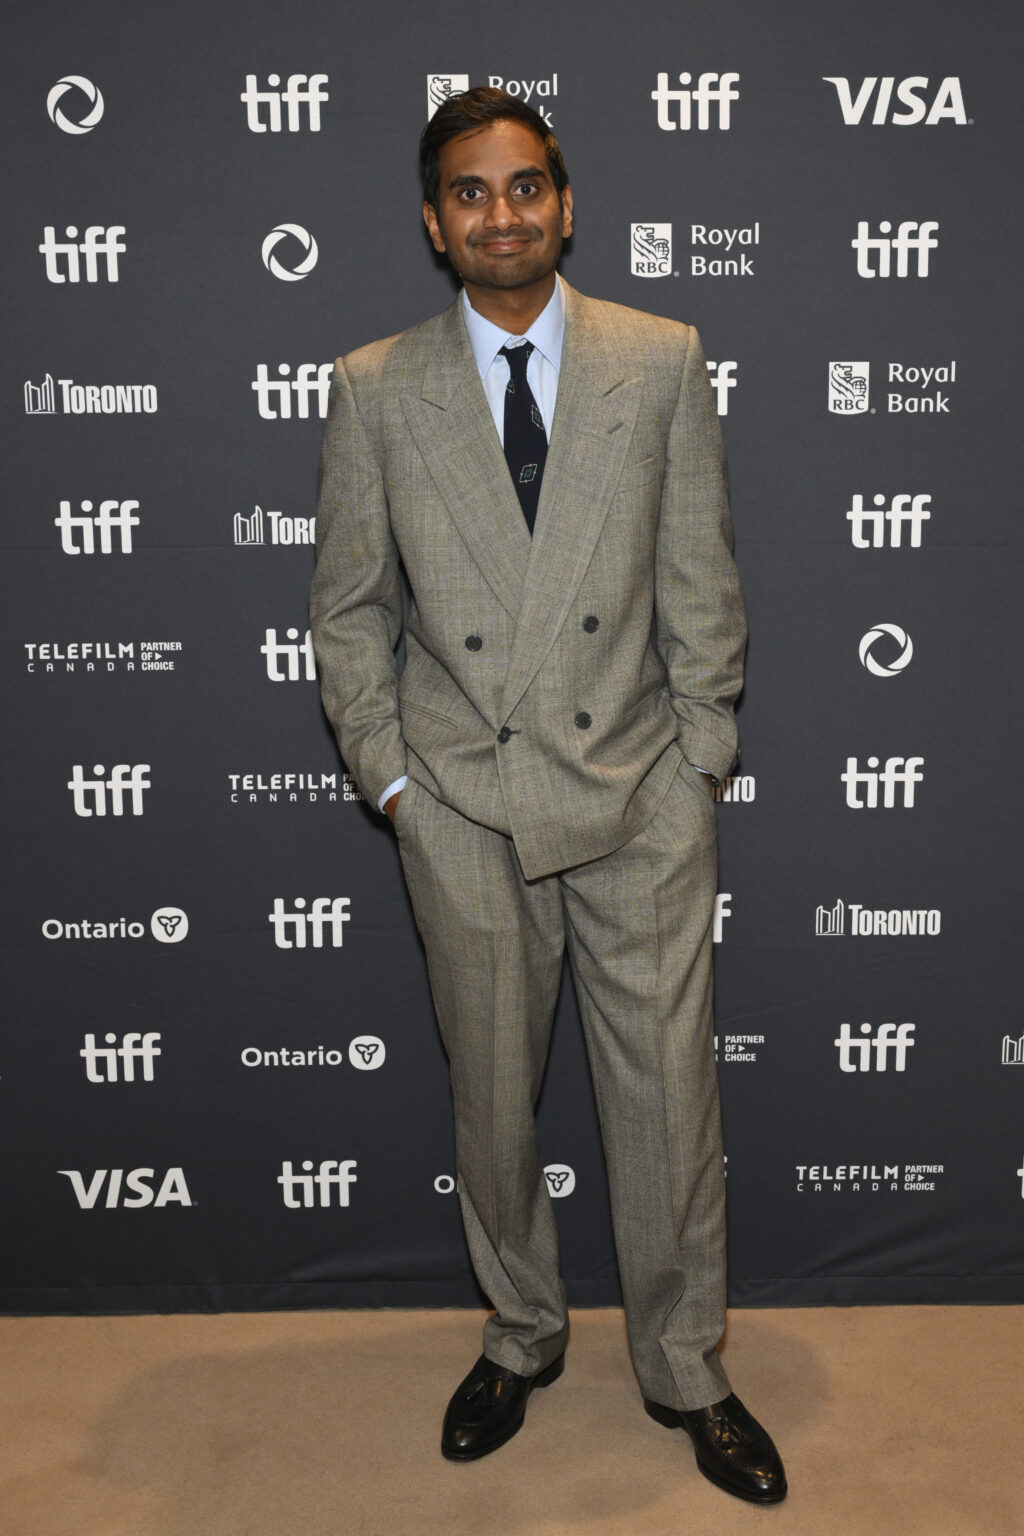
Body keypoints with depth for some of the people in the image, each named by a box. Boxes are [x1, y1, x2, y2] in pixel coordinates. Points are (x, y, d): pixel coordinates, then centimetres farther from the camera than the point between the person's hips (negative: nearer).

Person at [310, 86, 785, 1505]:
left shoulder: (663, 362, 1)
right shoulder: (375, 391, 1)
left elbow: (702, 583, 2)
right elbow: (347, 606, 5)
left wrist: (698, 761, 1)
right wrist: (390, 775, 0)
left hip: (640, 800, 0)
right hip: (463, 806, 1)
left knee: (670, 1099, 7)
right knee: (492, 1098, 14)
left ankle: (685, 1371, 30)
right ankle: (522, 1338, 38)